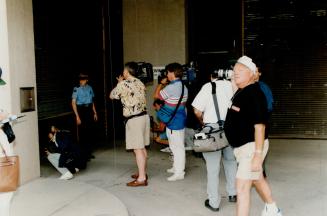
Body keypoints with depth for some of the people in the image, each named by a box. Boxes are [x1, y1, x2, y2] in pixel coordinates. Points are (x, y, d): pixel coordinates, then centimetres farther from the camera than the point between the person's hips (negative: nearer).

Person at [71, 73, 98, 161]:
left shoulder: (89, 88, 6)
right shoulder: (77, 89, -11)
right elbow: (73, 103, -12)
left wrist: (95, 113, 12)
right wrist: (77, 116, -16)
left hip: (89, 110, 5)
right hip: (81, 111, -5)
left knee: (89, 132, 12)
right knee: (82, 133, -2)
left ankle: (88, 153, 24)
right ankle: (83, 154, 9)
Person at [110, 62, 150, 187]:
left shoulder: (123, 84, -12)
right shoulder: (140, 83, 10)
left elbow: (112, 96, 4)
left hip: (134, 120, -8)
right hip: (144, 116, 8)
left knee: (137, 149, -5)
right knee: (142, 148, 16)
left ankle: (141, 179, -2)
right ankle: (143, 173, 27)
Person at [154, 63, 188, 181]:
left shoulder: (171, 87, -21)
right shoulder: (183, 86, 8)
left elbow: (156, 95, -9)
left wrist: (161, 83, 3)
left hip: (174, 122, -9)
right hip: (180, 119, 10)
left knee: (177, 147, -3)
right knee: (175, 146, 21)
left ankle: (179, 173, 4)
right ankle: (176, 167, 34)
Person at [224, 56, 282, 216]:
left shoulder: (254, 94, -20)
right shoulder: (240, 92, 9)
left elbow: (260, 126, -25)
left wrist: (258, 154, -29)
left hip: (252, 146, -10)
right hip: (242, 146, 10)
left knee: (242, 188, -9)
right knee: (258, 180, 26)